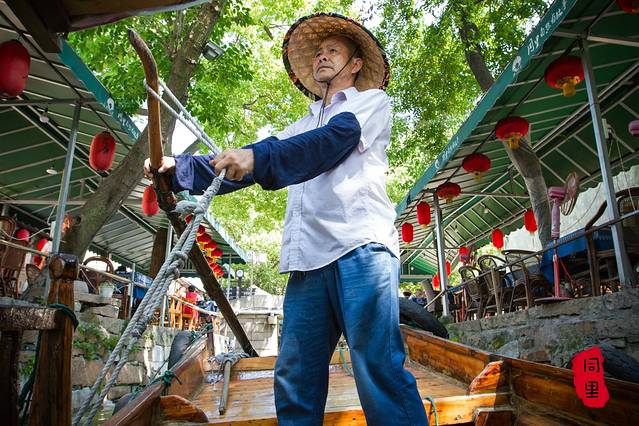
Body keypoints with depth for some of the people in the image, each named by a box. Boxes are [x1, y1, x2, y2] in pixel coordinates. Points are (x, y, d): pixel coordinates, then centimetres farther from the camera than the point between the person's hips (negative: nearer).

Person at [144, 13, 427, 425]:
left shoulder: (373, 101, 14)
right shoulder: (303, 127, 31)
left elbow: (331, 142, -8)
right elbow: (245, 164, 21)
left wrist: (256, 157, -21)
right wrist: (178, 168, 8)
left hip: (361, 247, -5)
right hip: (308, 258, 6)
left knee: (380, 372, -12)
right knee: (294, 381, 4)